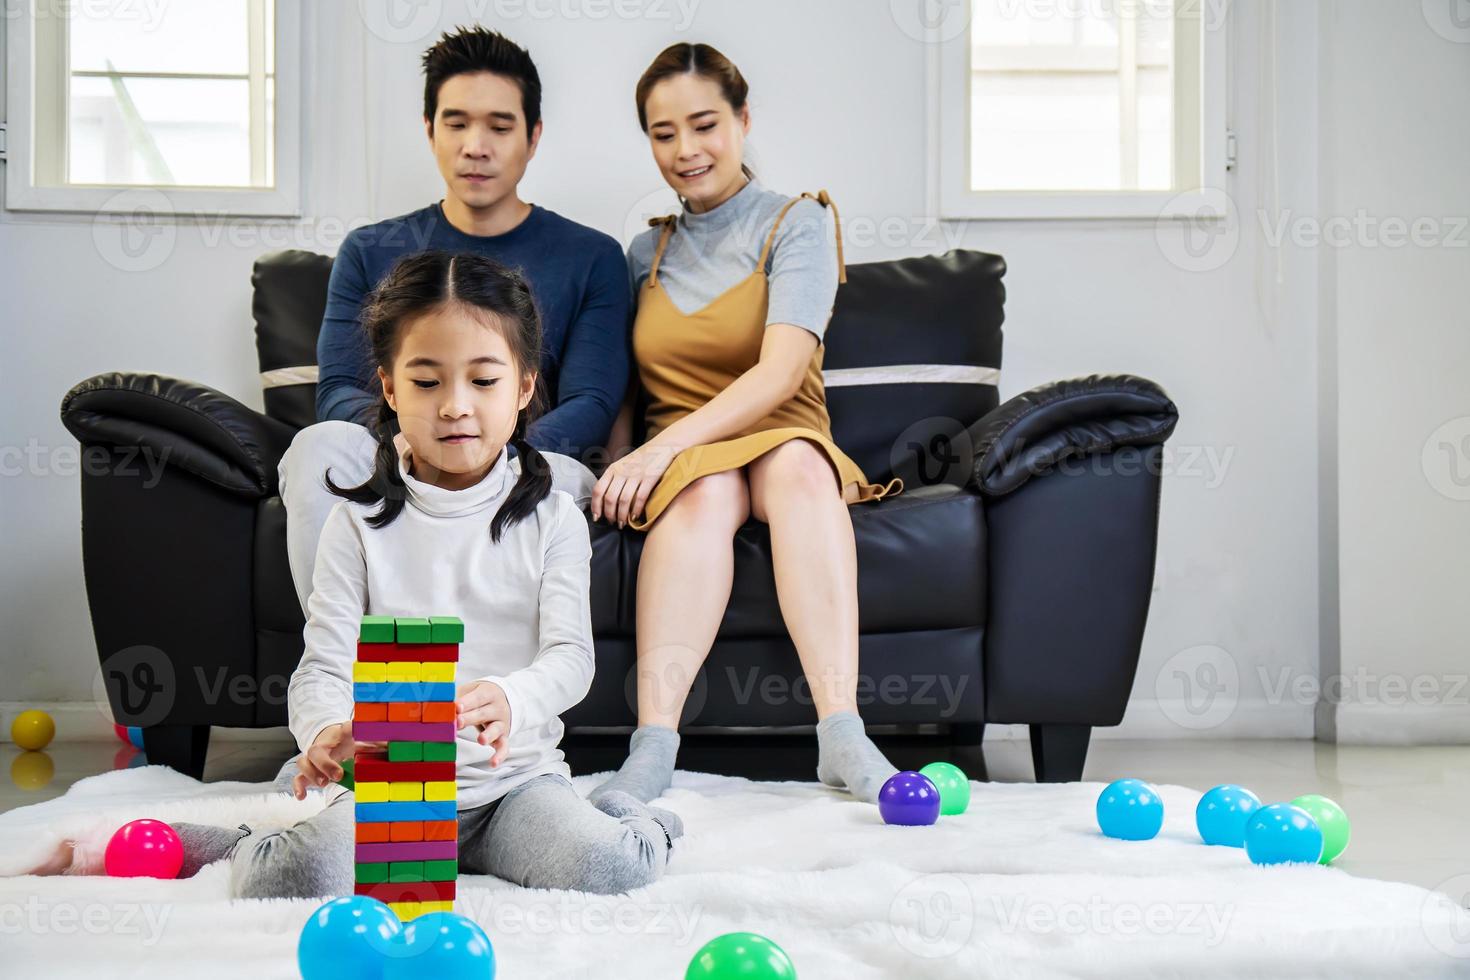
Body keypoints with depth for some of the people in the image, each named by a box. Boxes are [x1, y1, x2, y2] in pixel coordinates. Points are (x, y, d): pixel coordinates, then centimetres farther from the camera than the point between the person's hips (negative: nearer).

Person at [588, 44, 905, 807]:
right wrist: (622, 468, -6)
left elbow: (781, 372, -12)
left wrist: (664, 446, -24)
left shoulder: (796, 223, 4)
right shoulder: (645, 253, 18)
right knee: (707, 486, -35)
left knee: (797, 460, -38)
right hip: (678, 459, 2)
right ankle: (653, 745, -49)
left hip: (785, 441, -1)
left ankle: (841, 732, -48)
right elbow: (622, 393, 17)